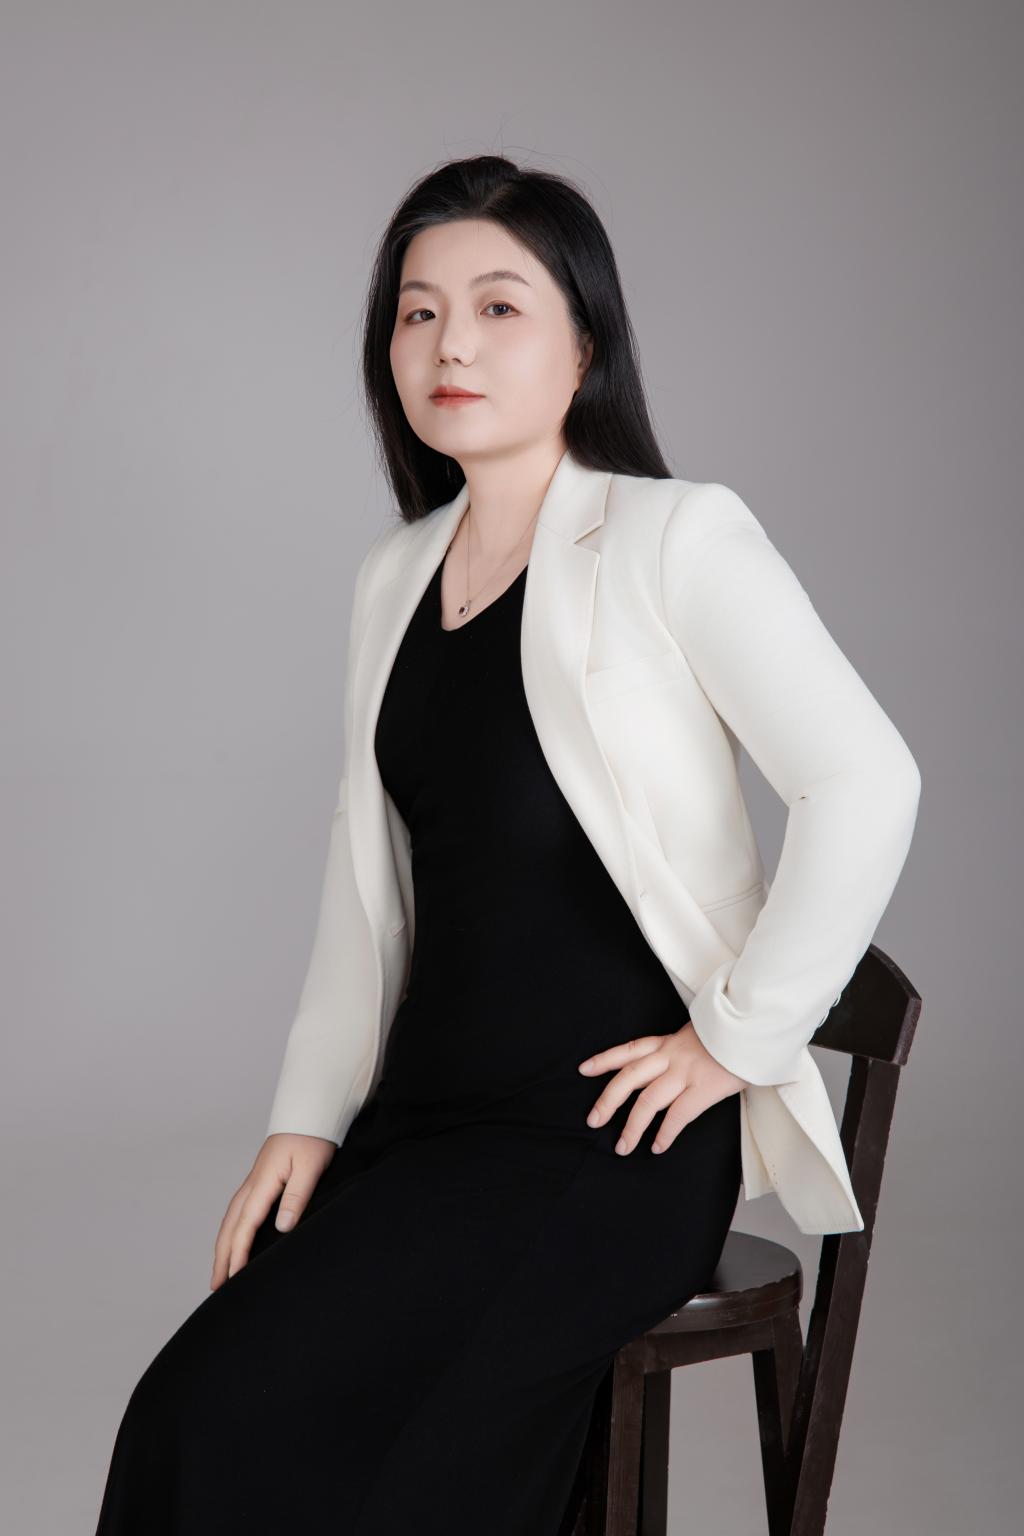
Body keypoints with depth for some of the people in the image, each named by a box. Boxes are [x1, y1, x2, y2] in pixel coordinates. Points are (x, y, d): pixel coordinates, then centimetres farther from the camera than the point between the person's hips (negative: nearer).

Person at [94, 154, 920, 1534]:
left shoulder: (677, 538, -6)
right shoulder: (394, 579, 14)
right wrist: (307, 1117, 6)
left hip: (613, 1130, -6)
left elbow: (865, 784, -14)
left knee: (246, 1411, -18)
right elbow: (367, 876, 15)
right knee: (191, 1417, -13)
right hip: (424, 1114, 6)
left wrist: (739, 1037, -11)